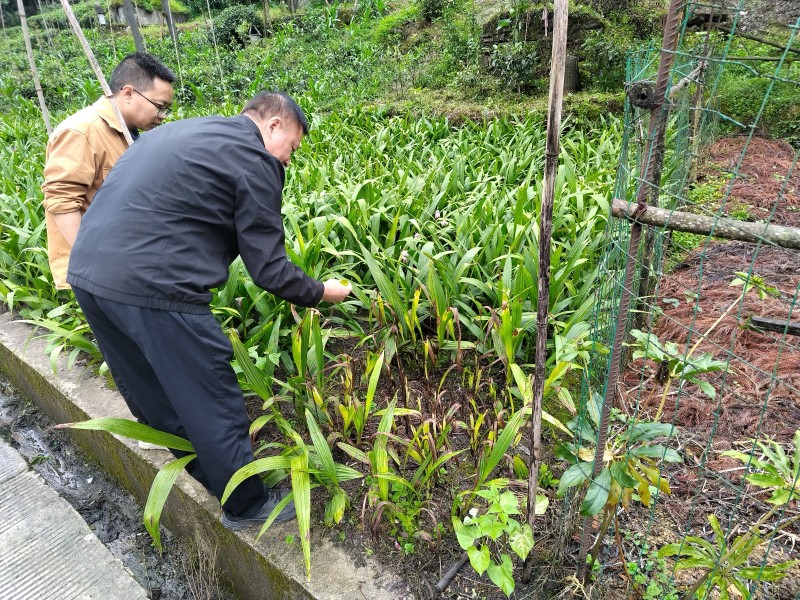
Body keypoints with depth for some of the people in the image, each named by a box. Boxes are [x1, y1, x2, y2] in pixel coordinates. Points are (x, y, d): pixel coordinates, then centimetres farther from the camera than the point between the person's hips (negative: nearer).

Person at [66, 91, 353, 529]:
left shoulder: (184, 130, 21)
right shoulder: (256, 162, -5)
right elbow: (268, 269, -6)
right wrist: (319, 292, 10)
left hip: (87, 270, 10)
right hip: (152, 287, -10)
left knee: (155, 397, 23)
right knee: (212, 404, 7)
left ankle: (210, 476, 45)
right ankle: (246, 506, 26)